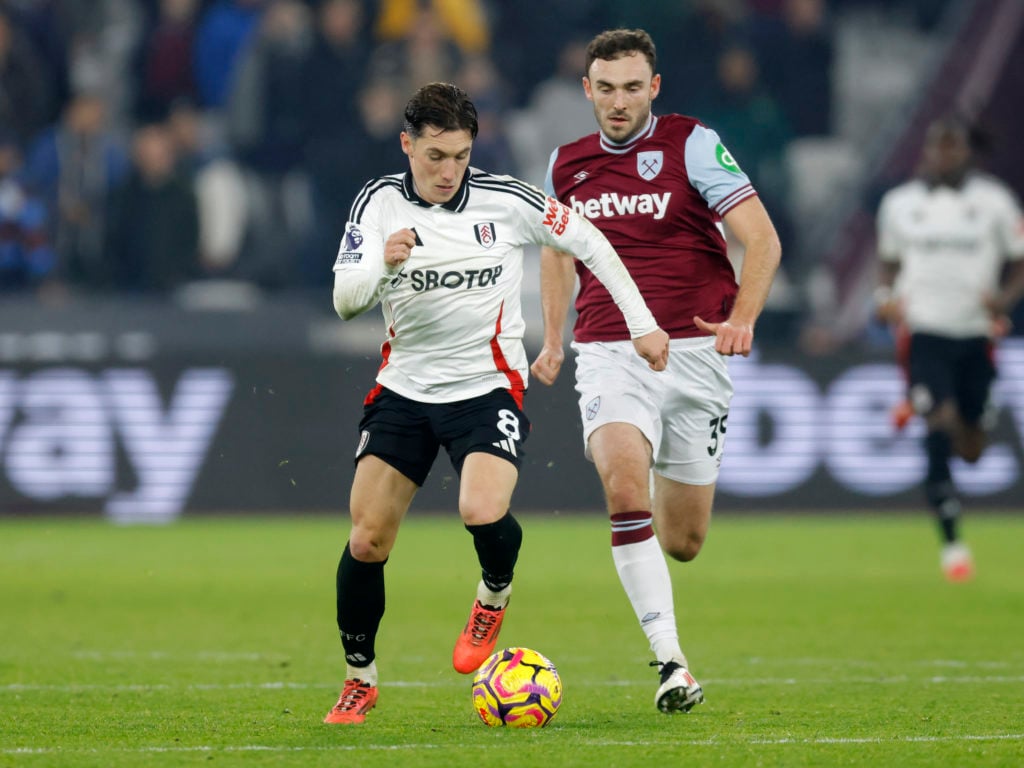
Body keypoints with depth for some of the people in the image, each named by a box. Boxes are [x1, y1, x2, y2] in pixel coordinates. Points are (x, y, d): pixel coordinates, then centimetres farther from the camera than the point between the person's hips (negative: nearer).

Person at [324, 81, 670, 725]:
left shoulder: (502, 200, -8)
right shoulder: (380, 202, -4)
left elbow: (587, 241, 4)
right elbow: (344, 300, -12)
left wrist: (642, 322, 3)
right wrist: (384, 264, -33)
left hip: (488, 386, -2)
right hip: (404, 388, 2)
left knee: (483, 512, -27)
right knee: (367, 540, -4)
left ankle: (495, 596, 9)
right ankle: (360, 679, 17)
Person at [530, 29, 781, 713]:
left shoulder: (692, 144, -3)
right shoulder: (568, 164, 9)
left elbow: (762, 238, -8)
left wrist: (743, 317, -24)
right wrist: (553, 338, 22)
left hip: (692, 351, -1)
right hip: (608, 354, 1)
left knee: (683, 542, 4)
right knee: (623, 483, -28)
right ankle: (670, 662, -28)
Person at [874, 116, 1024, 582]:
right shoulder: (899, 204, 7)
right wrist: (885, 296, 0)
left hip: (976, 334, 1)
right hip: (923, 331, -1)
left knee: (970, 451, 8)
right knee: (939, 426, -18)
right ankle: (951, 542, -14)